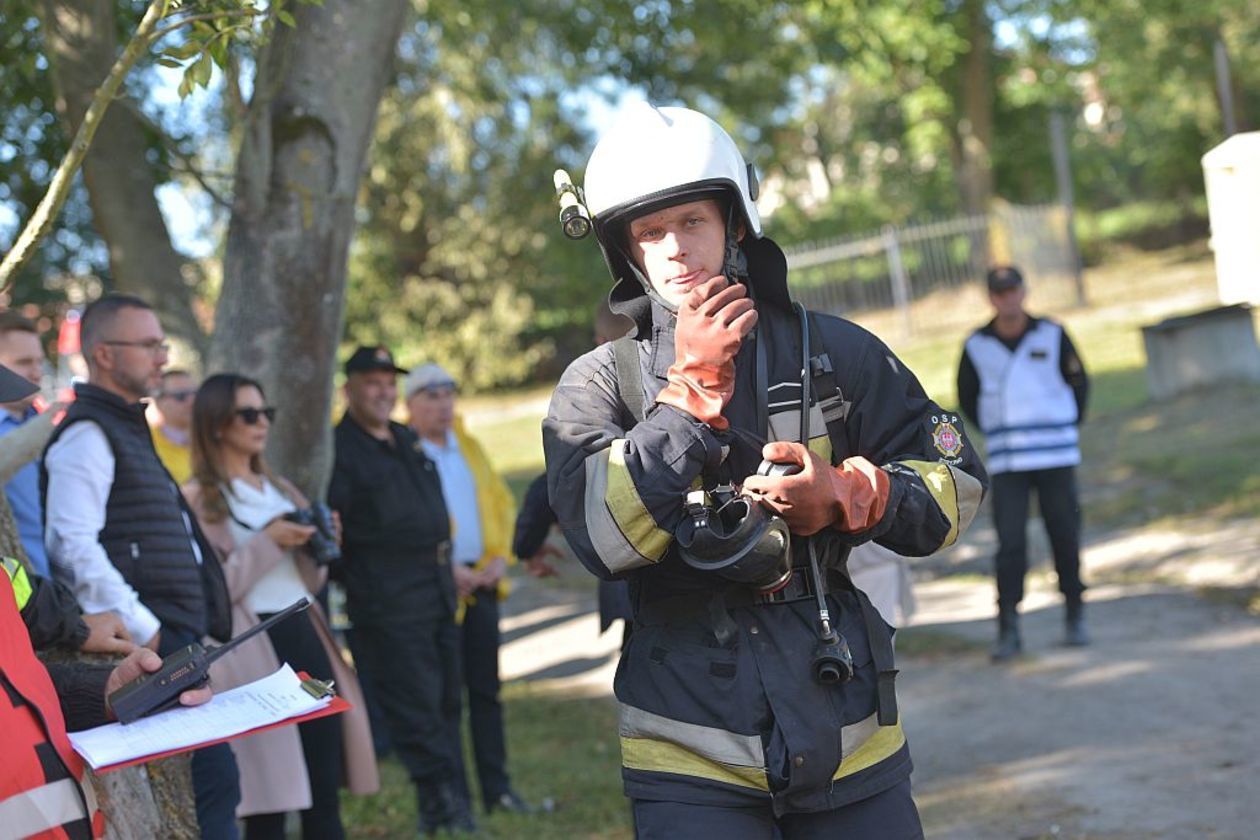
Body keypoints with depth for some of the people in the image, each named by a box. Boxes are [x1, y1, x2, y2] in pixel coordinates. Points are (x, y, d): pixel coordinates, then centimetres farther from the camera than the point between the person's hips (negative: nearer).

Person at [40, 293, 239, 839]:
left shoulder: (126, 429, 23)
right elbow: (73, 547, -19)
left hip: (173, 643, 10)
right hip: (148, 649, -10)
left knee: (209, 782, 9)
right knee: (213, 781, -14)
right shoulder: (87, 434, -9)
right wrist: (144, 632, -19)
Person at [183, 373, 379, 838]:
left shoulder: (279, 490, 18)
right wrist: (267, 543, -15)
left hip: (304, 636, 7)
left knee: (325, 791, 6)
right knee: (268, 800, -3)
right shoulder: (197, 500, -3)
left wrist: (318, 547, 1)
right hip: (252, 648, -7)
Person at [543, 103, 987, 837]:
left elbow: (957, 484, 7)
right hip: (692, 755, -2)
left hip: (848, 736, 2)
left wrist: (844, 495, -11)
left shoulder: (834, 354, 4)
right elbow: (603, 538, -16)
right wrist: (690, 386, -14)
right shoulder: (598, 386, -1)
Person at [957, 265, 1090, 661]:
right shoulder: (976, 346, 2)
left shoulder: (1052, 335, 2)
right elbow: (967, 398, 14)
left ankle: (1074, 617, 20)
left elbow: (1078, 382, 12)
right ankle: (1008, 630, -5)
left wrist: (1066, 427, 8)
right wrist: (998, 433, 8)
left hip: (1056, 456, 0)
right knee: (1010, 544, -7)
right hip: (1005, 464, 0)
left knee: (1065, 538, 5)